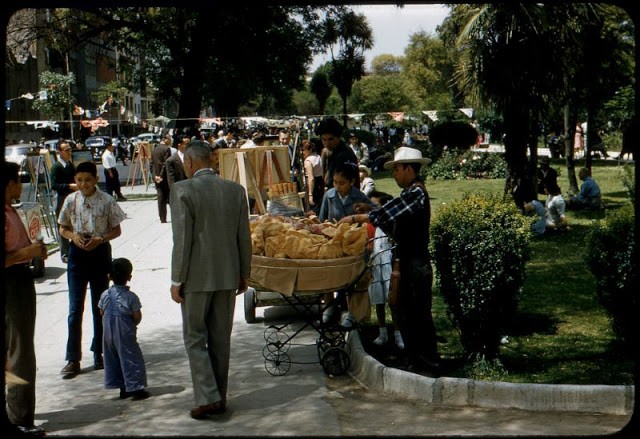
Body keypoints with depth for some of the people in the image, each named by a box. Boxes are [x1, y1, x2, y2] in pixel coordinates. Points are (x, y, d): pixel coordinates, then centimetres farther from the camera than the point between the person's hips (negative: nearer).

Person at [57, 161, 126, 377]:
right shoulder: (71, 200, 0)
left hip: (100, 253, -1)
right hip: (77, 254, 1)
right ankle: (73, 359, 1)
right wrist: (73, 236, -12)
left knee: (100, 306, 10)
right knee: (75, 307, -2)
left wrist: (100, 239, -17)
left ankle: (99, 353, 24)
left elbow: (116, 230, 0)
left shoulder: (106, 201, -6)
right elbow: (63, 228, 9)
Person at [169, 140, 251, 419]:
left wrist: (177, 281, -8)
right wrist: (243, 274, 15)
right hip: (228, 276, 5)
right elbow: (244, 237, 5)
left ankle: (208, 397, -3)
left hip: (197, 277, -5)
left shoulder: (183, 190, -12)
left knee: (195, 338, 6)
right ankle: (219, 398, 21)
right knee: (221, 339, 13)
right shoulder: (236, 190, 2)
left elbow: (182, 239, -15)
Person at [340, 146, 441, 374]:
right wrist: (371, 213, 7)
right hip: (410, 263, 10)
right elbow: (397, 228, 15)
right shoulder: (412, 193, 15)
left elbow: (386, 215, -23)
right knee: (407, 315, 15)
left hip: (416, 265, -10)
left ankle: (429, 365, 4)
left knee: (418, 315, -4)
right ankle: (417, 361, 24)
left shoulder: (416, 192, -16)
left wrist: (355, 218, -14)